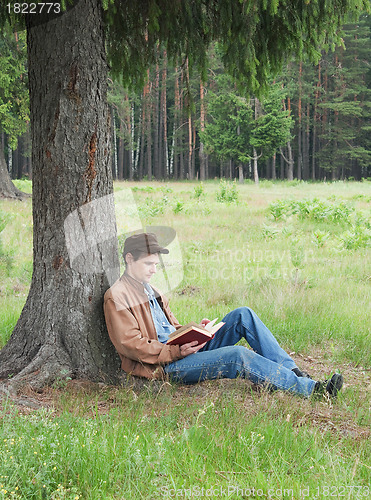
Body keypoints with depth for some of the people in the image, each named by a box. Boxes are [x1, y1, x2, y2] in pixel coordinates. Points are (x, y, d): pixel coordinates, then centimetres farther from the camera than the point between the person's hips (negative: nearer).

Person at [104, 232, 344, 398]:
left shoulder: (151, 291, 23)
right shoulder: (117, 296, -6)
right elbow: (131, 345, -15)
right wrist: (177, 351, -22)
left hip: (183, 351, 9)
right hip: (164, 367, -9)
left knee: (243, 315, -7)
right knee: (237, 355, -28)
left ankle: (293, 370, -12)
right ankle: (310, 389, -28)